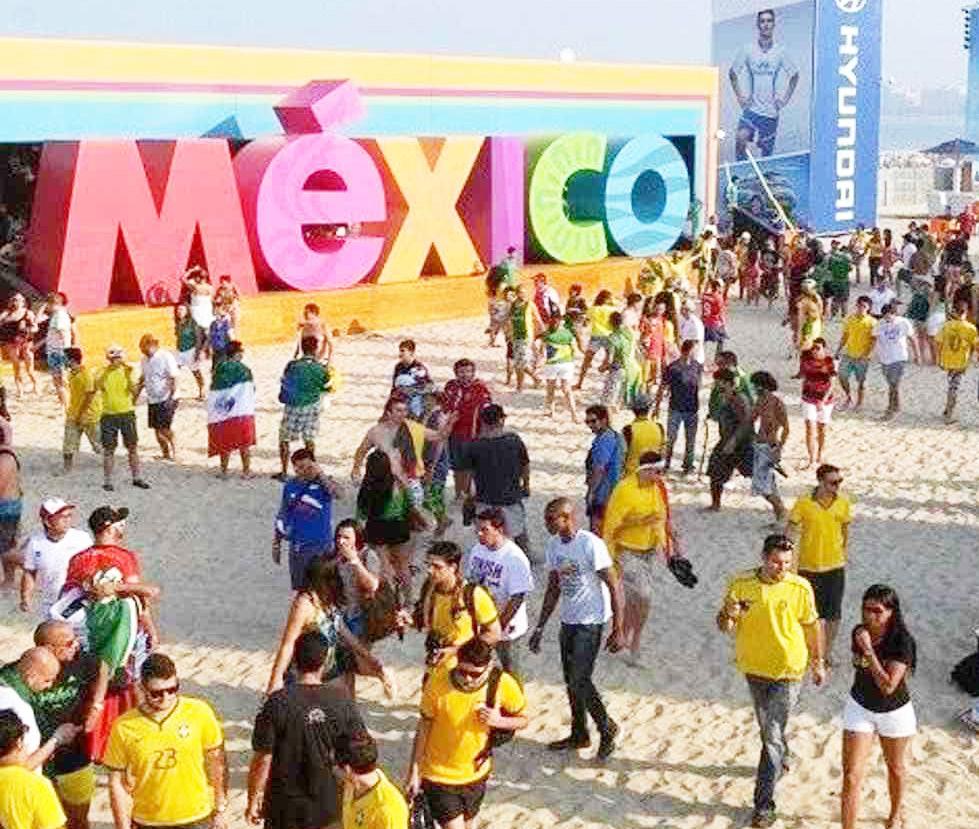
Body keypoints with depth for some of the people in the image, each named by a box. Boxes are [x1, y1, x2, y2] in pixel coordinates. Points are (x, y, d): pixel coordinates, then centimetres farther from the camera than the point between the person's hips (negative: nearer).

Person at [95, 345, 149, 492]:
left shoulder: (126, 371, 4)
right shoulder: (102, 372, 0)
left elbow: (133, 389, -8)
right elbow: (99, 386, -19)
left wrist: (128, 375, -20)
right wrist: (108, 370, -27)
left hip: (127, 413, 2)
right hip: (109, 415, -2)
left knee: (133, 446, 6)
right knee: (109, 449, 2)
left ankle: (137, 478, 16)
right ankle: (107, 481, 9)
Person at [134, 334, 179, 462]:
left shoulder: (166, 357, -13)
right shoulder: (145, 359, 9)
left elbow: (173, 379, -15)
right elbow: (143, 378, 20)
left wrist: (170, 397, -20)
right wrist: (136, 393, 15)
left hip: (165, 399, -7)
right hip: (152, 399, 7)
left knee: (164, 428, -12)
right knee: (157, 428, 9)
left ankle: (173, 451, 1)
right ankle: (165, 453, 19)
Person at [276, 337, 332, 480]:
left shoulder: (292, 366, -14)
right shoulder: (321, 368, -10)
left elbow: (283, 385, -2)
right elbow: (327, 387, 2)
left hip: (293, 408, -2)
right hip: (312, 408, 2)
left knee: (284, 439, 11)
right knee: (310, 439, 14)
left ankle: (284, 472, 11)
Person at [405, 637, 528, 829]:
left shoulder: (502, 685, -20)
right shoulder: (438, 681, -24)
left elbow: (524, 719, -3)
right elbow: (424, 727, -9)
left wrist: (499, 721, -23)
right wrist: (414, 771, -4)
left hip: (475, 775, 3)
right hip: (439, 776, -3)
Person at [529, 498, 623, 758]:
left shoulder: (591, 545, -20)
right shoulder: (554, 545, 4)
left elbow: (614, 587, -16)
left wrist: (617, 631, -17)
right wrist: (540, 628, 13)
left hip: (590, 622, -7)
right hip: (568, 620, 8)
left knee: (579, 682, -9)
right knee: (571, 682, 14)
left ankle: (607, 728, 11)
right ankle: (579, 735, 29)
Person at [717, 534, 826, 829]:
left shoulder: (800, 588, -15)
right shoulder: (741, 584, -11)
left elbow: (812, 625, 0)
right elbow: (723, 625, -4)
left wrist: (818, 663, 8)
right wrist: (728, 616, -28)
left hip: (787, 671, -3)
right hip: (754, 668, 3)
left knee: (772, 736, -7)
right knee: (767, 728, 24)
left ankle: (764, 805, -1)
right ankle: (780, 760, 53)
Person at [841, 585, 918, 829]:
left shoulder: (902, 642, -26)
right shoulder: (859, 632, -11)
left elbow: (888, 686, -33)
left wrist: (868, 649, -36)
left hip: (894, 712, -2)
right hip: (860, 708, 2)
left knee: (895, 767, 23)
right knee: (851, 776, -6)